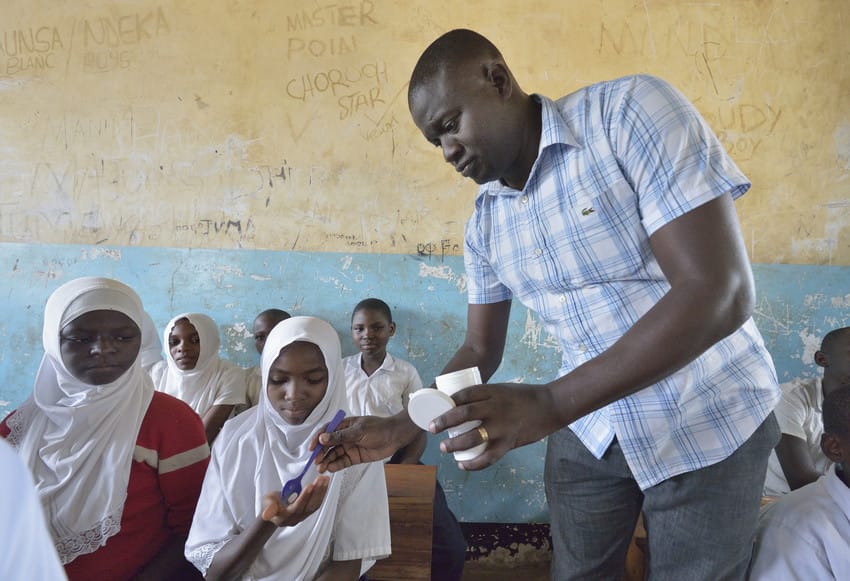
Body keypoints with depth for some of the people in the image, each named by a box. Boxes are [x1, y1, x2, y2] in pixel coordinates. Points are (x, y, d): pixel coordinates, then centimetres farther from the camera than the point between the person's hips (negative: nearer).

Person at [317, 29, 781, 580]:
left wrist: (548, 405, -33)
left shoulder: (632, 110, -19)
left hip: (707, 424, -4)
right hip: (588, 427, 5)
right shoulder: (484, 223, -1)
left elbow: (720, 293, -27)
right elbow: (479, 352, 8)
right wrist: (399, 428, -7)